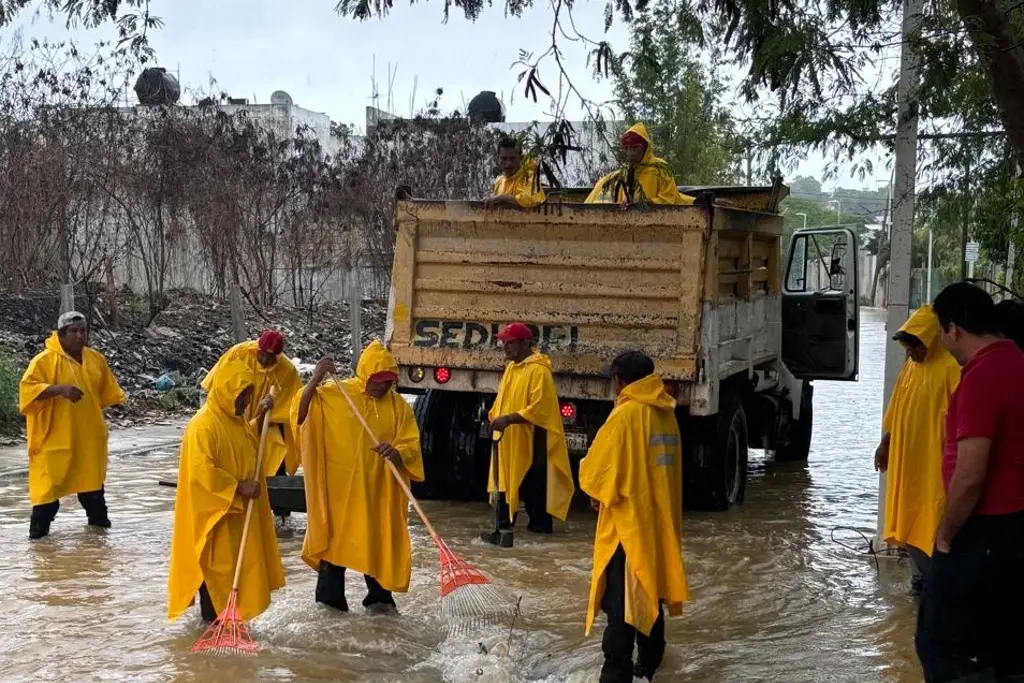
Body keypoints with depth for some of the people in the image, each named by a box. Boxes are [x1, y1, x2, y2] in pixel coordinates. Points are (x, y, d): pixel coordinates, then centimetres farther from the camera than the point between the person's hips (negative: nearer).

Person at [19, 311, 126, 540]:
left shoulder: (96, 358, 6)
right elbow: (27, 388, -23)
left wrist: (120, 401, 8)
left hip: (89, 435, 6)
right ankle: (38, 531, 1)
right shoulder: (45, 360, -13)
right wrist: (58, 388, -34)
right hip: (56, 436, -6)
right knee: (50, 482, -6)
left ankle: (98, 520, 34)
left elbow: (107, 390, 21)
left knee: (92, 478, 19)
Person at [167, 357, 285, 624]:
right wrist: (238, 487, -24)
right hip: (214, 509, -9)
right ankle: (215, 617, 11)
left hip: (240, 507, 9)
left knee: (237, 560, 14)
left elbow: (250, 455, 23)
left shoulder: (238, 421, 8)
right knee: (216, 561, 1)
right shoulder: (203, 425, -21)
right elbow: (201, 471, -26)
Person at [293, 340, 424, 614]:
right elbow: (300, 414, -13)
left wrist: (396, 453, -25)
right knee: (335, 539, 3)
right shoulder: (333, 394, -4)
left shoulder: (398, 405, 2)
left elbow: (411, 447, -2)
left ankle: (379, 598, 23)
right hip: (339, 486, -2)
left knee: (378, 542, 8)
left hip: (378, 490, 2)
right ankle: (330, 602, 14)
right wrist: (315, 380, -25)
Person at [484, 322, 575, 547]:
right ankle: (503, 529, 19)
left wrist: (509, 419, -27)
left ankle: (541, 529, 4)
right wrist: (496, 417, 6)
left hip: (529, 443, -9)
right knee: (505, 484, 12)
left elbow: (539, 408, -23)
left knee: (532, 488, -3)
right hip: (508, 441, 9)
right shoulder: (511, 367, 14)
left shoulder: (538, 370, -15)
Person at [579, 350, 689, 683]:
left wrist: (597, 492, 7)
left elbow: (595, 468, -13)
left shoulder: (626, 414, -16)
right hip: (659, 521, 8)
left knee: (621, 603, -5)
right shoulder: (667, 414, 7)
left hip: (628, 522, -8)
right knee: (649, 597, 18)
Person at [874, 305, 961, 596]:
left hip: (933, 462, -8)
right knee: (909, 520, 14)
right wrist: (885, 445, 19)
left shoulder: (950, 368, -17)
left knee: (932, 525, -5)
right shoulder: (910, 365, 9)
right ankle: (919, 580, 26)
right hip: (906, 458, 8)